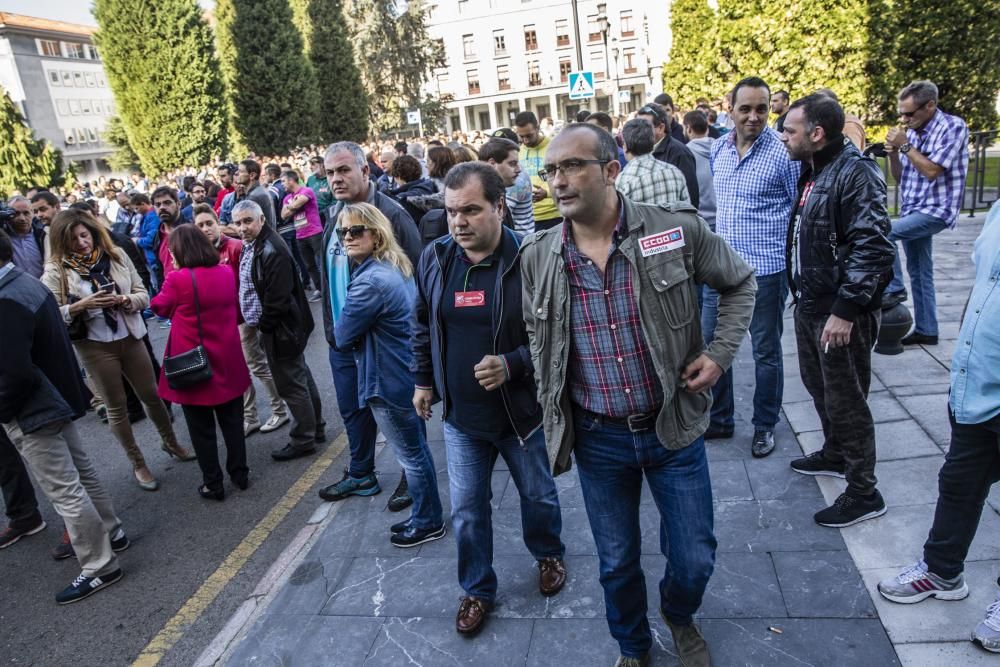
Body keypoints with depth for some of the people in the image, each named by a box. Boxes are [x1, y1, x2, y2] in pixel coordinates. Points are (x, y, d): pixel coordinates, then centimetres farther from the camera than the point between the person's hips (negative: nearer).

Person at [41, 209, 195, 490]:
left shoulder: (116, 255, -1)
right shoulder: (56, 270, -8)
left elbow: (143, 295, 0)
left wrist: (124, 300, -20)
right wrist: (81, 305, -25)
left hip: (130, 338, 2)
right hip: (94, 346, -2)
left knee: (151, 395, 14)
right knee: (116, 406, 9)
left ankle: (170, 442, 38)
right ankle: (138, 464, 25)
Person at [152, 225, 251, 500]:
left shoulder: (177, 279, -17)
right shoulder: (227, 272, -2)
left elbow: (160, 307, 1)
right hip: (227, 361, 4)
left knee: (202, 428, 9)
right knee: (232, 420, 17)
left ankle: (213, 484, 18)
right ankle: (240, 473, 27)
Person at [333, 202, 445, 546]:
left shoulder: (370, 280, -25)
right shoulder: (395, 268, 6)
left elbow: (342, 336, -17)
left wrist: (344, 326, 2)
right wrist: (363, 327, 6)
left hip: (390, 380, -10)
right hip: (410, 373, 10)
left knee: (410, 455, 8)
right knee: (417, 449, 21)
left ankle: (427, 523, 26)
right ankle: (426, 515, 37)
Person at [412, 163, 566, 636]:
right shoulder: (434, 258, -4)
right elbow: (423, 326, 11)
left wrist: (512, 365, -26)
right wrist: (424, 380, 14)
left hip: (522, 413, -3)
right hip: (461, 417, 3)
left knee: (538, 496, 20)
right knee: (466, 512, 13)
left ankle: (548, 555, 50)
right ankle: (477, 590, 36)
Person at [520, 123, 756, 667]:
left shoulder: (676, 230, -13)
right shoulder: (537, 256, -7)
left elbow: (739, 282, 4)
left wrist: (719, 352, -7)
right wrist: (553, 409, 6)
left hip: (673, 428, -1)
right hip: (597, 439, 1)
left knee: (694, 559, 13)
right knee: (617, 564, 17)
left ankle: (678, 615, 50)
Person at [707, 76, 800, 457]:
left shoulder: (783, 151, -10)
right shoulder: (718, 149, 6)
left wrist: (793, 257, -5)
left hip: (766, 269, -5)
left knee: (766, 352, 9)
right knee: (711, 344, 11)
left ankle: (765, 426, 27)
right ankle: (719, 419, 29)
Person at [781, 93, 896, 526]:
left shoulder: (855, 173, -19)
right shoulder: (812, 171, 10)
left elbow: (872, 248, -24)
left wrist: (846, 310, -25)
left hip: (841, 314, -9)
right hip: (810, 306, 9)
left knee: (845, 401, 1)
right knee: (819, 385, 23)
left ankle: (863, 493, 16)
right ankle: (835, 455, 44)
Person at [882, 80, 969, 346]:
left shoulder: (953, 127, -10)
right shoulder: (912, 131, 9)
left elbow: (931, 171, -19)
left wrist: (905, 145, -15)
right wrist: (893, 153, -5)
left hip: (936, 210, -7)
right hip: (913, 210, 7)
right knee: (919, 273, 11)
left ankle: (894, 289, -14)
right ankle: (926, 330, 20)